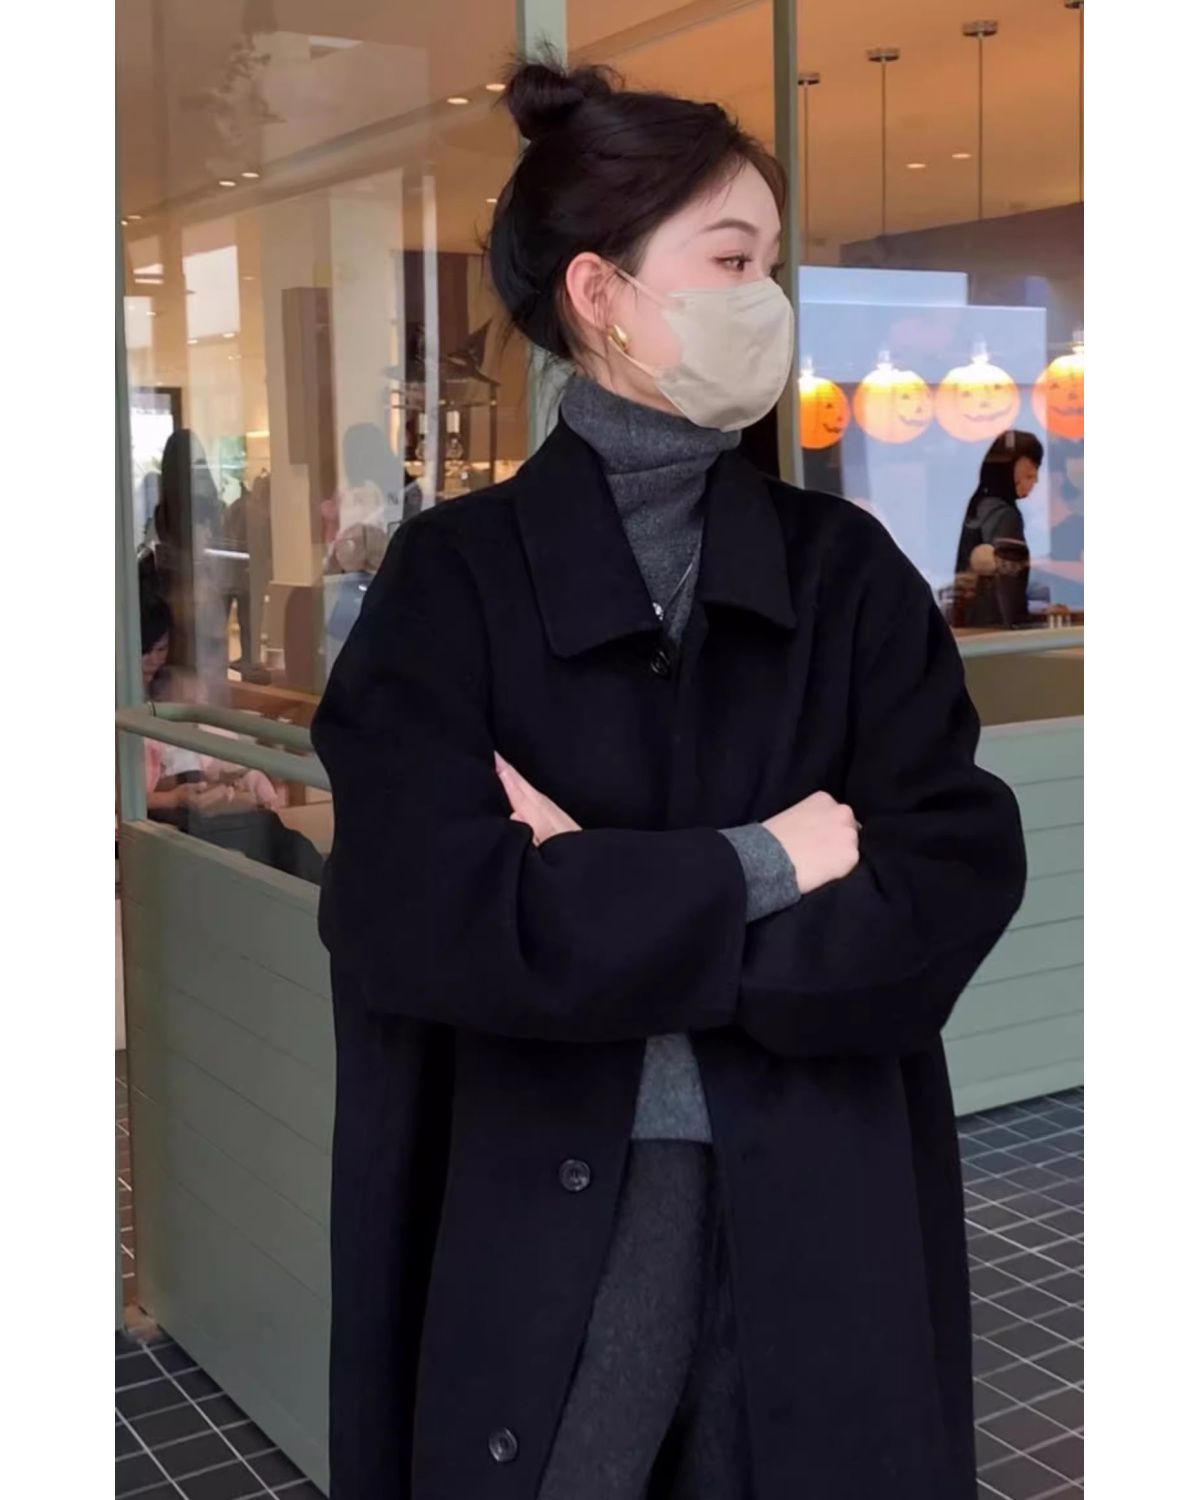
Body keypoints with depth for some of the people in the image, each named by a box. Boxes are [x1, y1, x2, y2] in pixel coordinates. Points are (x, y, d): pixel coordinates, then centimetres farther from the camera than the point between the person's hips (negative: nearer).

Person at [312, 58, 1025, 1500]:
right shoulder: (454, 577, -4)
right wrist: (761, 867, -12)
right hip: (535, 1229, -2)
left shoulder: (849, 570, 2)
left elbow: (955, 889, -8)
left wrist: (598, 909, -15)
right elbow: (436, 919, -16)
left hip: (824, 1230, 2)